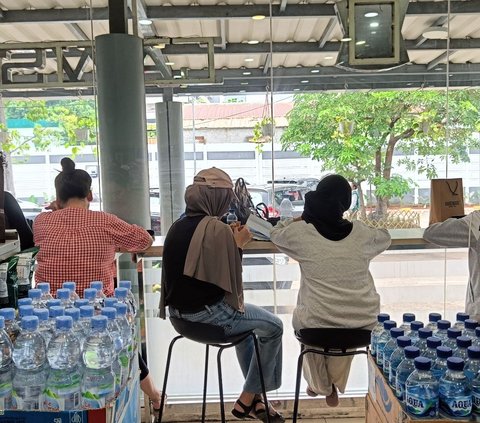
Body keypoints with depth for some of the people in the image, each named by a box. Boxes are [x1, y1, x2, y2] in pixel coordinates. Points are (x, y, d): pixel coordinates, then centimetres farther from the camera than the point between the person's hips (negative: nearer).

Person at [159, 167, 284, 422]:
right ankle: (247, 400, 20)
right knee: (273, 327, 10)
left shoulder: (177, 227, 5)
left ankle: (254, 395, 33)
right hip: (206, 313, -8)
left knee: (245, 316, 29)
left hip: (180, 311, 9)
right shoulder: (218, 229, -19)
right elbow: (231, 280, -15)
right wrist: (238, 245, -1)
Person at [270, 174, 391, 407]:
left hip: (316, 324, -1)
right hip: (362, 322, 2)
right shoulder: (362, 233, -4)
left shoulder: (301, 232, -10)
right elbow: (385, 238, 20)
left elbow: (275, 233, 12)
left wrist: (302, 218, 22)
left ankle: (320, 385, 49)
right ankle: (334, 386, 45)